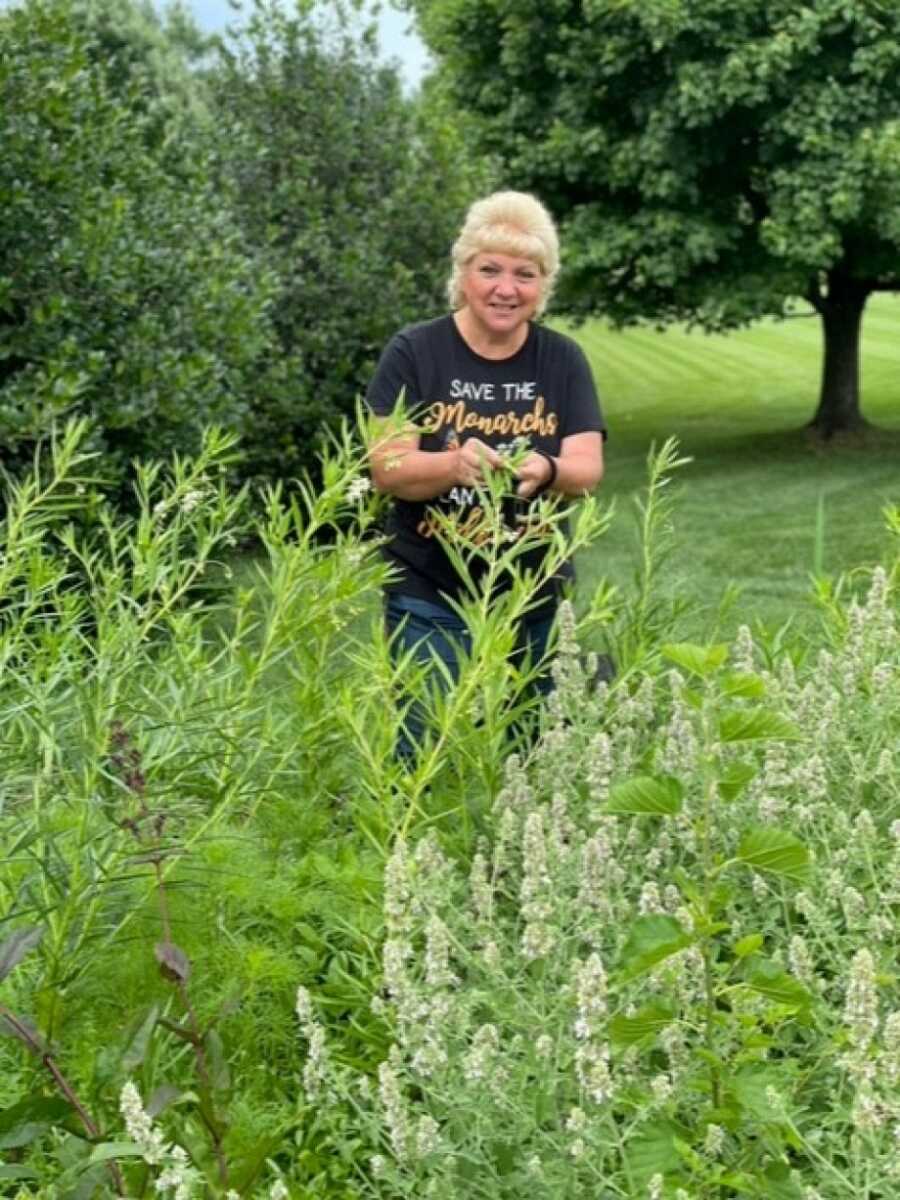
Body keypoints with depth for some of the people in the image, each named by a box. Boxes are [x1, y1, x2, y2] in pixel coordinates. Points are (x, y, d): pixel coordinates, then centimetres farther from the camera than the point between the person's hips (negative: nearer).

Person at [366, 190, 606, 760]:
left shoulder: (563, 360, 2)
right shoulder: (414, 353, -5)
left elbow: (588, 470, -6)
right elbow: (388, 469, -12)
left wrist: (545, 471, -30)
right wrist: (456, 464, -33)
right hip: (430, 601, -2)